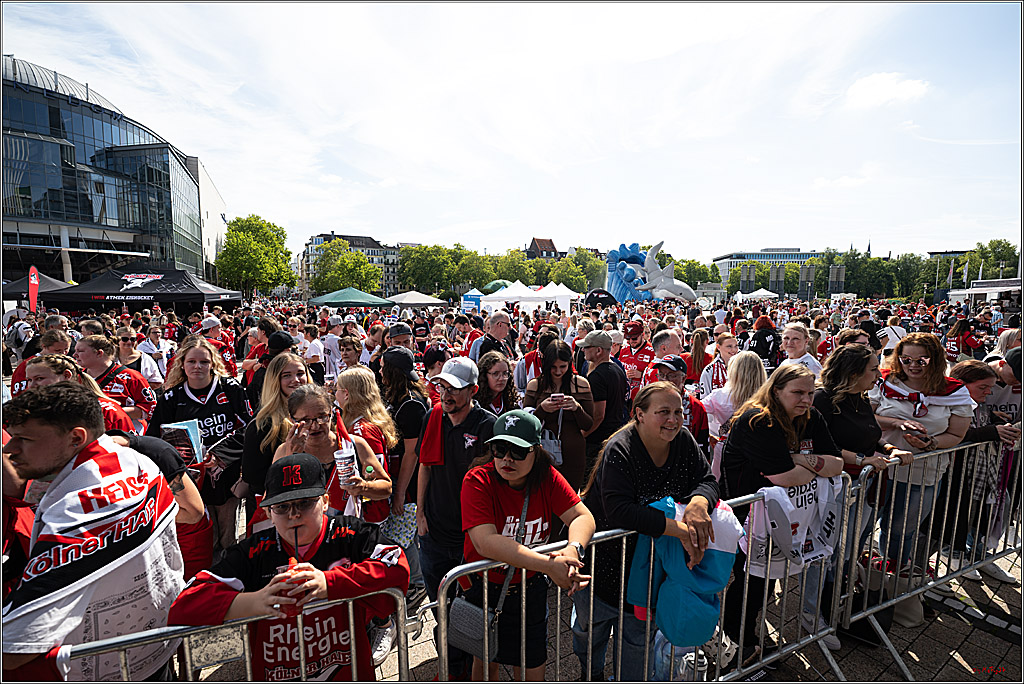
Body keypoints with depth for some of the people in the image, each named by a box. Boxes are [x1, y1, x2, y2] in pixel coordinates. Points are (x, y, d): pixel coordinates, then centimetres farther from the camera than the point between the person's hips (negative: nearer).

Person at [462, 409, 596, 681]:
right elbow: (485, 542, -34)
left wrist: (573, 549, -37)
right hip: (484, 590, -2)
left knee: (532, 672, 16)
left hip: (530, 591, 2)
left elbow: (582, 516, -15)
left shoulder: (548, 477, -13)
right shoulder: (478, 480, -24)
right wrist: (549, 565, -39)